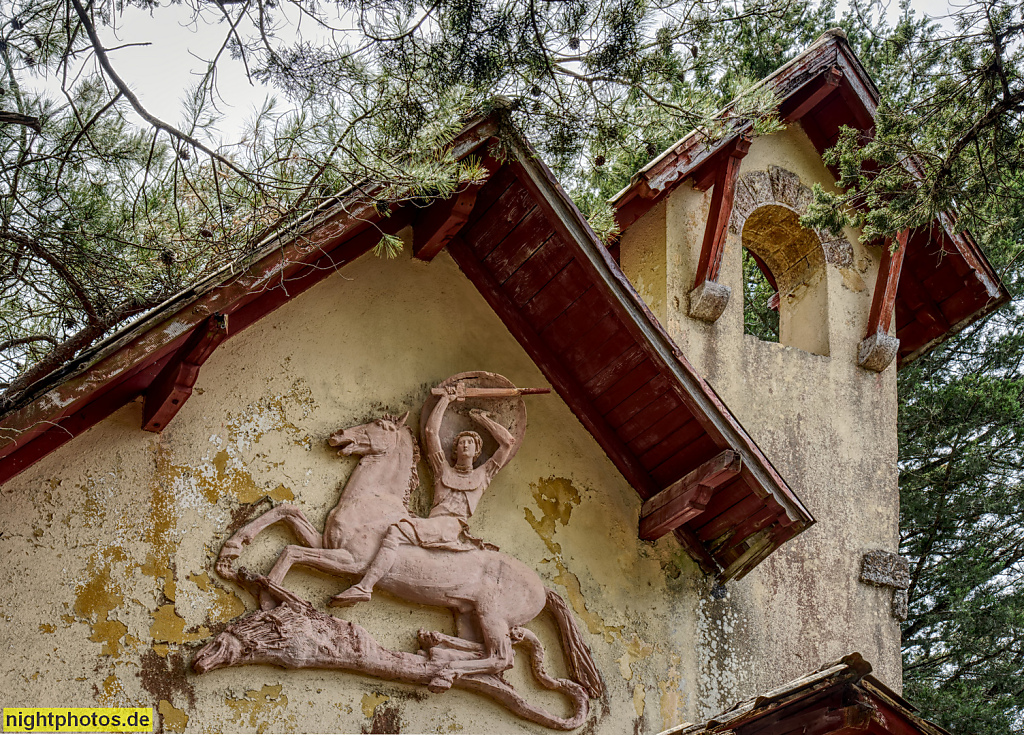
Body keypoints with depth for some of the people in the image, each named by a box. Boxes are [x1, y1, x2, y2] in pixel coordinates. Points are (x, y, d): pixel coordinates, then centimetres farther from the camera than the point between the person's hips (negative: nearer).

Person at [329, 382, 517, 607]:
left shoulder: (483, 474, 26)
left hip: (454, 527, -4)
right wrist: (446, 399, 30)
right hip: (435, 524, 4)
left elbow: (508, 442, 24)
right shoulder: (443, 469, 30)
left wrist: (483, 419, 32)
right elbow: (430, 431, 26)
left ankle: (364, 587, -41)